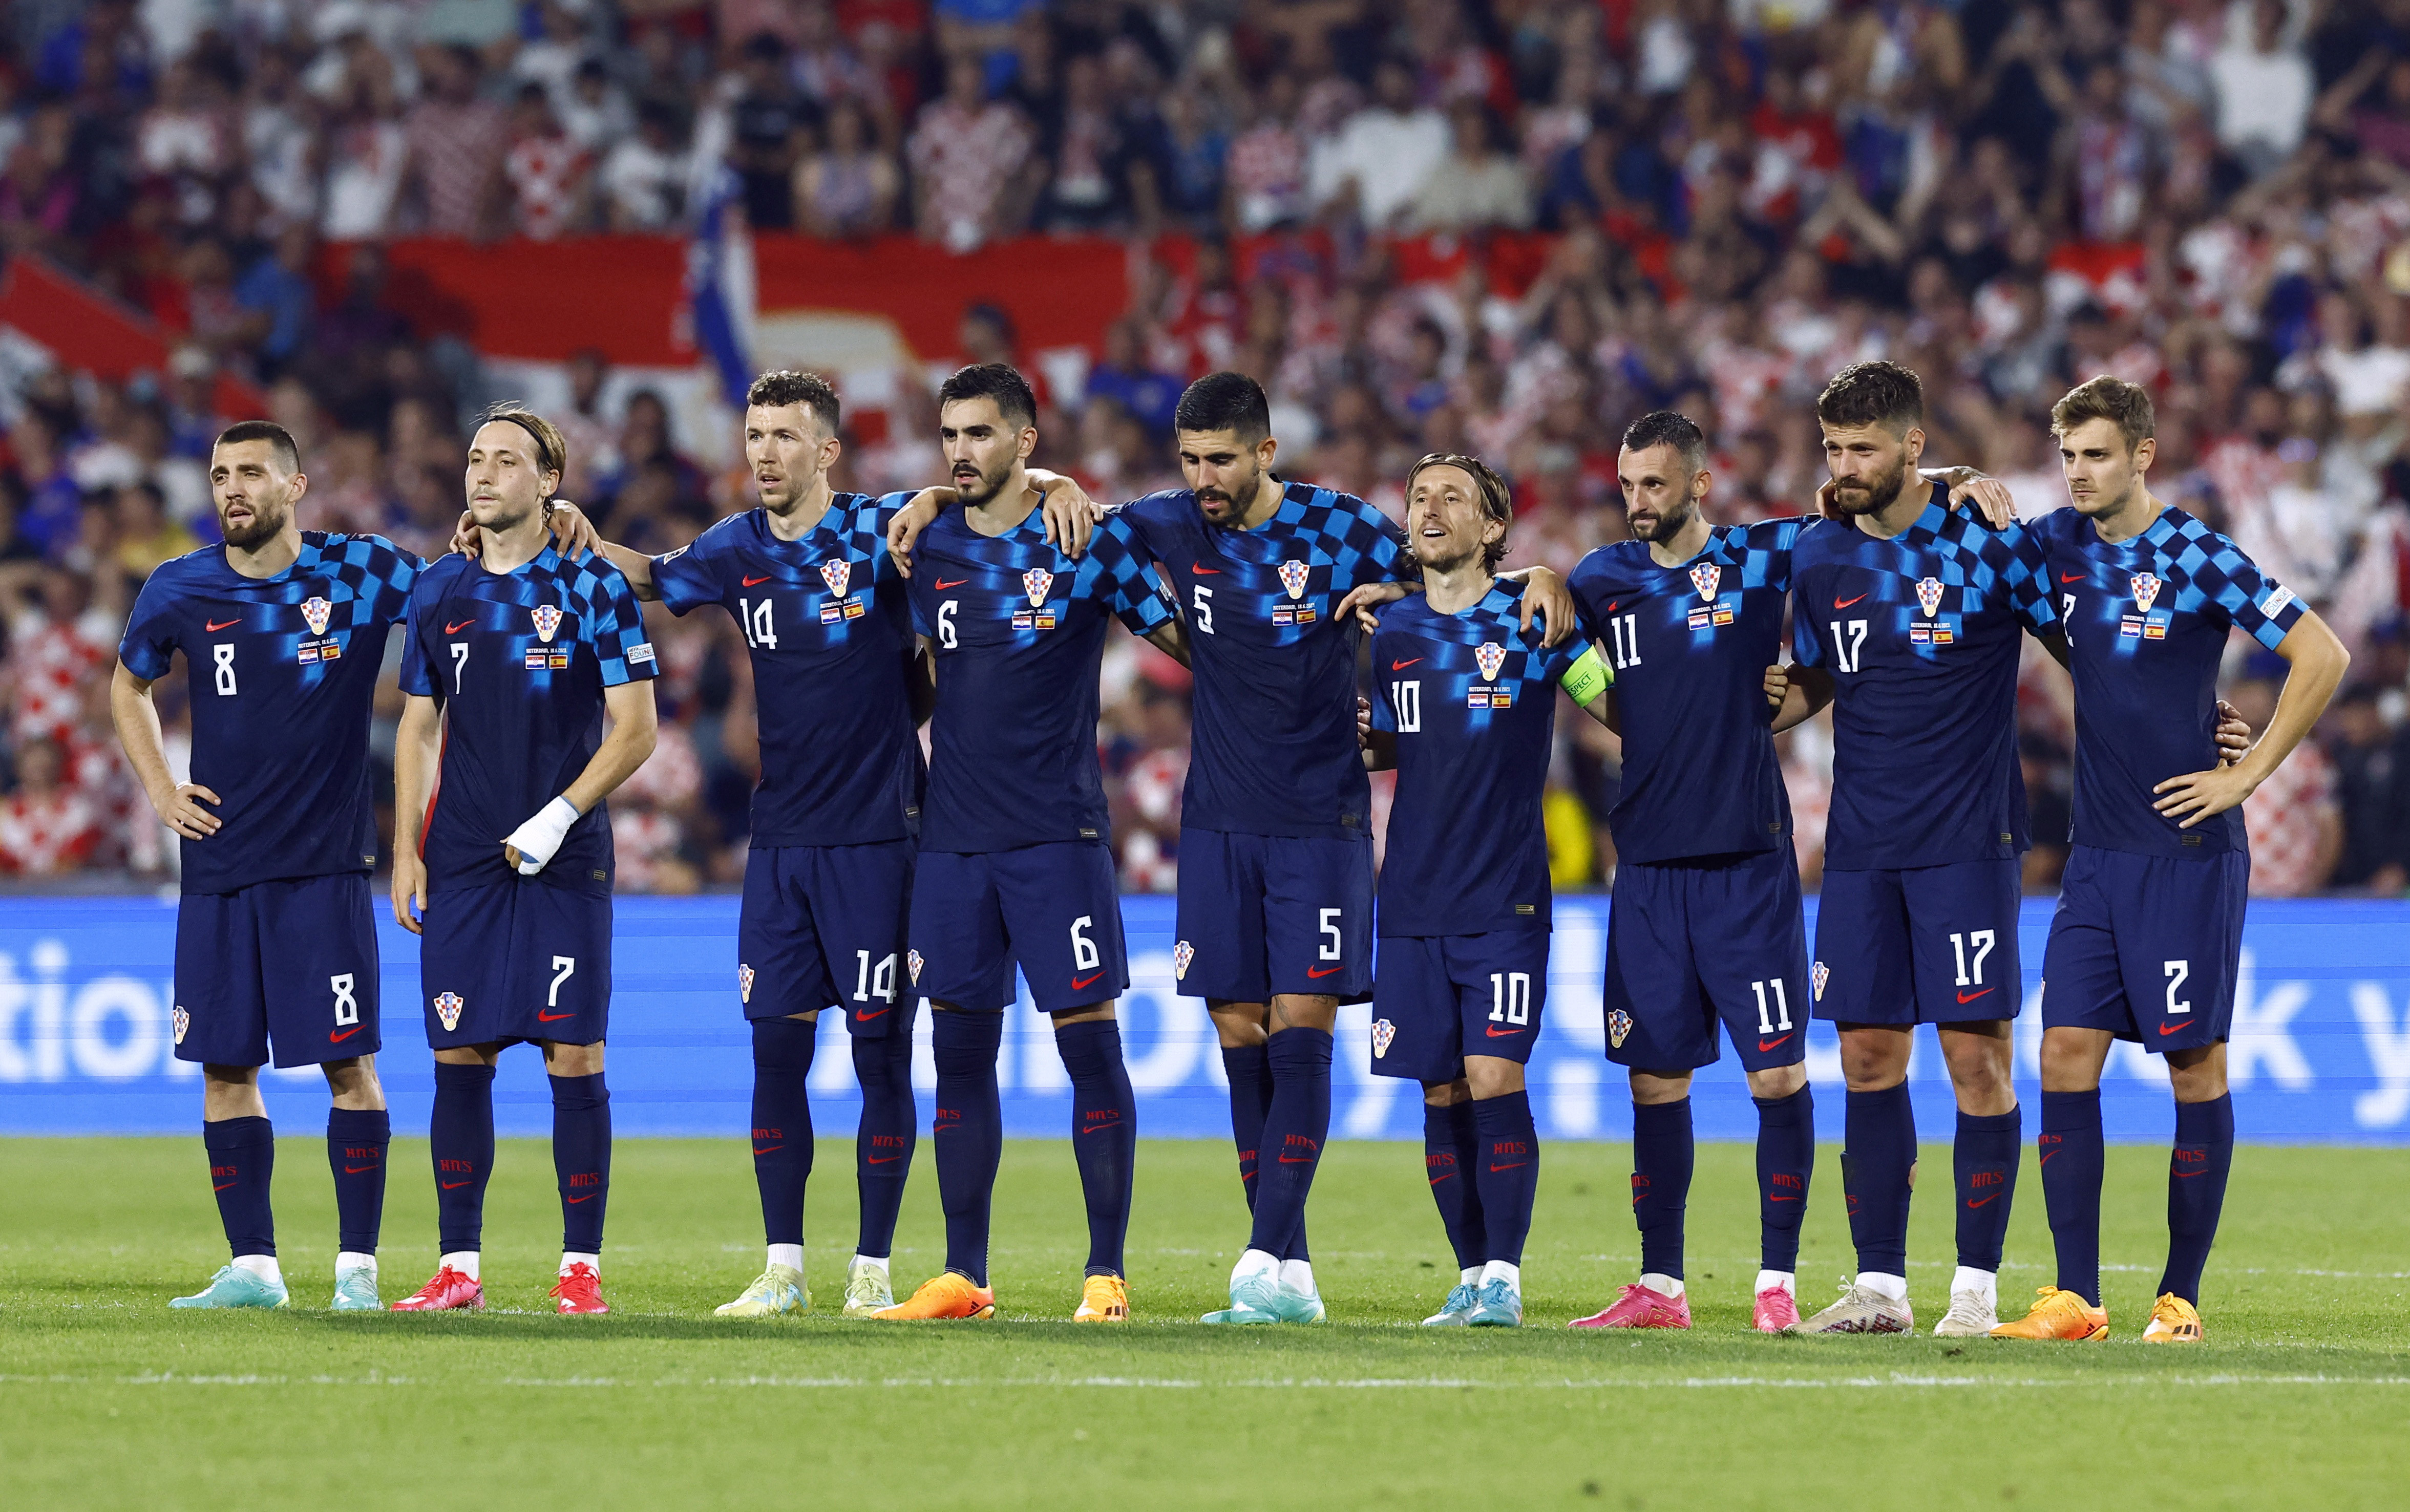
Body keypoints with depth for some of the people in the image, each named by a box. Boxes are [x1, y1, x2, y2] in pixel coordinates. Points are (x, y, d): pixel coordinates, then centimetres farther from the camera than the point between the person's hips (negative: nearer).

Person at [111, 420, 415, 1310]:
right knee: (224, 1069, 3)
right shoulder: (181, 590, 5)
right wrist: (160, 789, 11)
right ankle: (252, 1267, 11)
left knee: (348, 1063, -6)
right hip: (218, 864, 3)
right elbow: (128, 685, 23)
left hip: (325, 866, -3)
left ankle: (358, 1264, 0)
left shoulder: (359, 573, -3)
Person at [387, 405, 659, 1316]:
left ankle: (582, 1265, 1)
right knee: (459, 1055, 2)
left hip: (564, 863, -3)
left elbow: (635, 730, -4)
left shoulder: (593, 588, -2)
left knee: (575, 1055, -5)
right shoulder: (437, 592, 10)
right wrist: (406, 851, 6)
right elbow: (419, 728, 15)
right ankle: (459, 1266, 7)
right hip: (462, 861, 3)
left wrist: (559, 815, -13)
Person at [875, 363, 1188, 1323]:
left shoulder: (1088, 541, -2)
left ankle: (1107, 1272, -1)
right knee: (960, 1052, 5)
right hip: (953, 838, 5)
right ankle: (962, 1275, 11)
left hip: (1057, 836, -5)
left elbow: (1185, 641, 2)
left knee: (1089, 1045, -5)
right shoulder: (929, 550, 10)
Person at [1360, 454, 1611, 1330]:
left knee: (1494, 1078, -11)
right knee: (1443, 1095, 4)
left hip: (1505, 898, -4)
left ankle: (1505, 1277, -7)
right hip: (1415, 898, 4)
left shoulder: (1530, 618, -1)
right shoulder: (1391, 631, 11)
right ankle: (1471, 1275, 12)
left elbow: (1626, 707, 4)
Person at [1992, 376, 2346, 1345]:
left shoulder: (2197, 558, -9)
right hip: (2098, 853, 6)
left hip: (2189, 853, -6)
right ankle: (2076, 1297, -1)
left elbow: (2322, 656, -10)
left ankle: (2181, 1295, 6)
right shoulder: (2062, 545, 8)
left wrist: (2248, 774, -10)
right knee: (2066, 1052, -2)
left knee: (2195, 1065, 0)